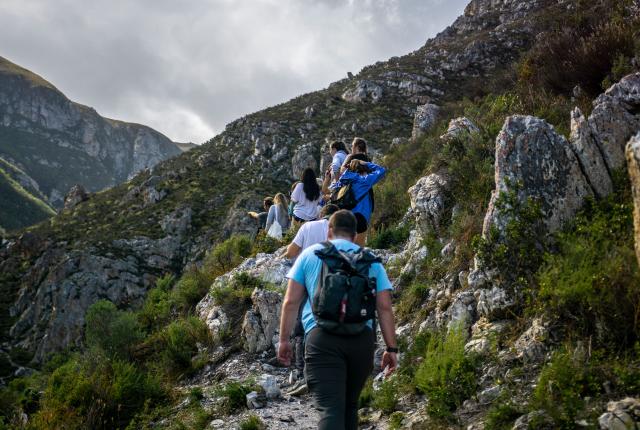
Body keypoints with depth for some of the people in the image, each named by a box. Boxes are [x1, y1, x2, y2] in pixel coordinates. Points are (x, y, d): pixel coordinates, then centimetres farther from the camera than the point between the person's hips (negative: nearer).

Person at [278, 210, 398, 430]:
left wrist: (284, 339, 13)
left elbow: (291, 302, 7)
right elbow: (384, 307, 9)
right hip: (362, 338, 3)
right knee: (349, 404, 20)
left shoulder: (310, 254, 13)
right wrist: (391, 348, 10)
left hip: (322, 337, -2)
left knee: (330, 409, -10)